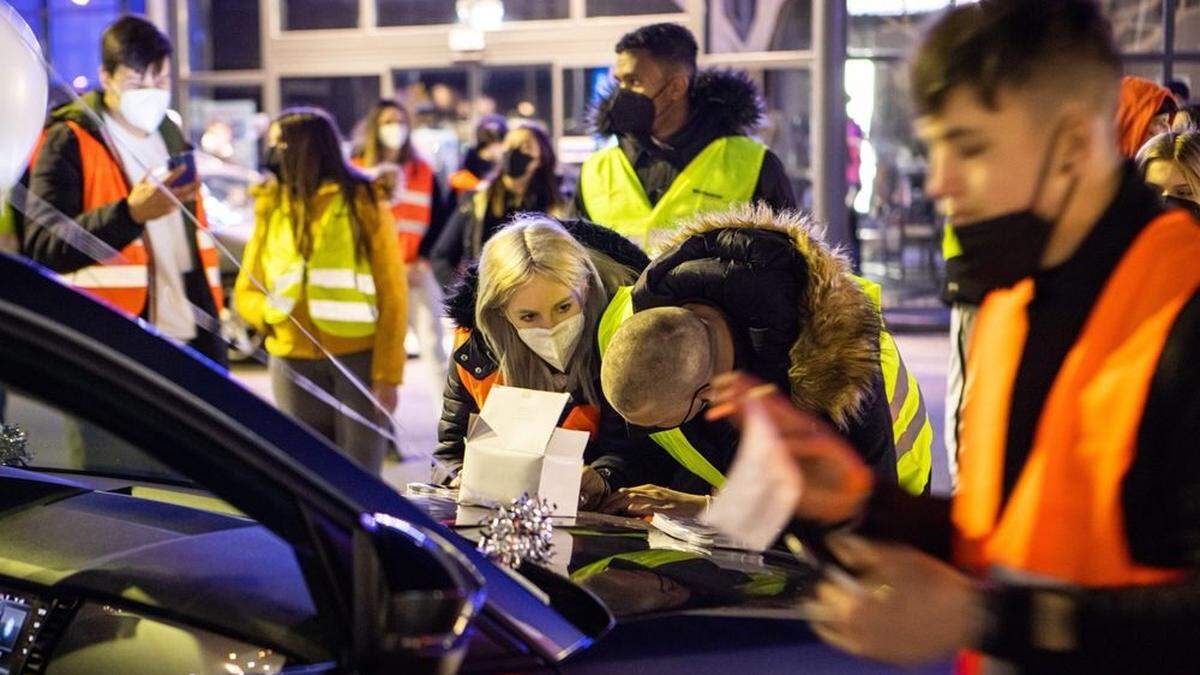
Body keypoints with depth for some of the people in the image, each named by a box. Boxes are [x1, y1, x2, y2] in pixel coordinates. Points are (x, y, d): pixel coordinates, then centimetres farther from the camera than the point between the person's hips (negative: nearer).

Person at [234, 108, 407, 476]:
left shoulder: (364, 201, -1)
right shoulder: (270, 207, 9)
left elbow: (392, 294, -4)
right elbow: (246, 292, 12)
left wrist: (387, 375, -11)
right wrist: (269, 309, -12)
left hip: (359, 360, -3)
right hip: (293, 363, 4)